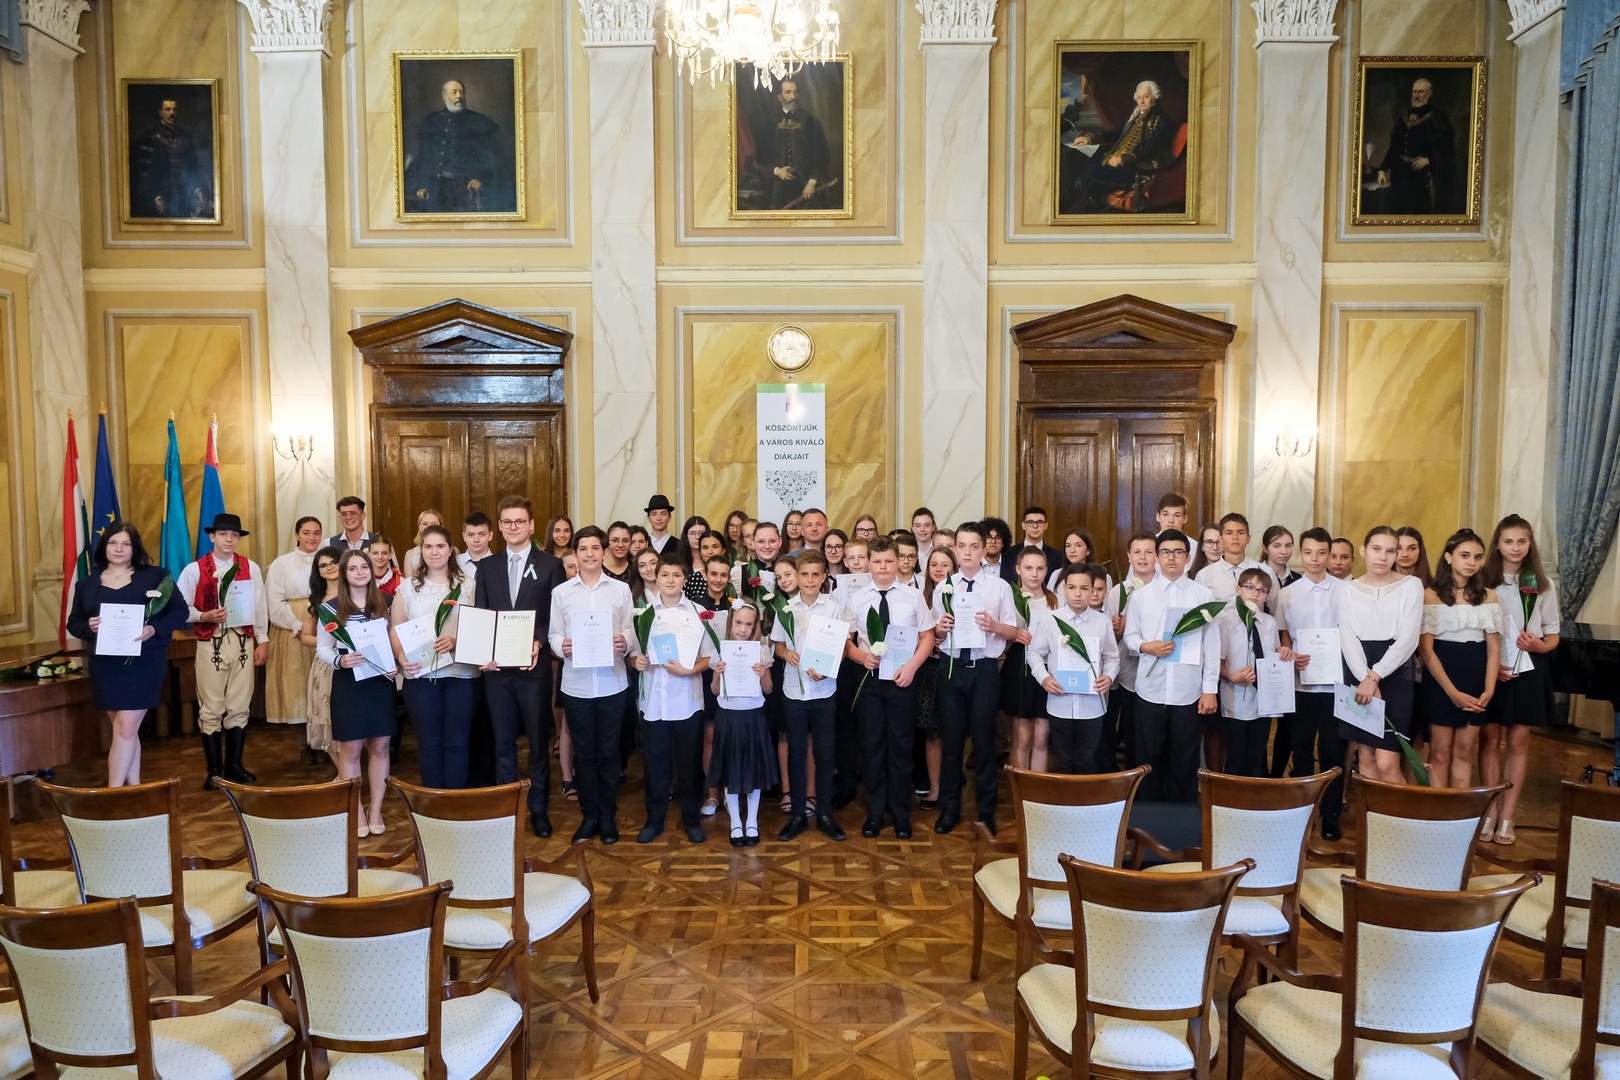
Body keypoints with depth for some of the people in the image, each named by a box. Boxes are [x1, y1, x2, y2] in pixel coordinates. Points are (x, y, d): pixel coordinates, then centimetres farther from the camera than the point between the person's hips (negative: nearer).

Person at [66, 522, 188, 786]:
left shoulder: (154, 576, -1)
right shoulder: (87, 584, 9)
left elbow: (180, 611, -1)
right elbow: (73, 623, 11)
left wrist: (154, 629, -18)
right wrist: (89, 628, -12)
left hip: (143, 663, -4)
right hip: (105, 665, 4)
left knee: (126, 728, -8)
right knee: (125, 729, 12)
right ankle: (133, 788, 22)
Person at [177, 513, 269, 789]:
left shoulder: (250, 567, 4)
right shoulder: (195, 569, -1)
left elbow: (260, 605, 5)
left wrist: (262, 640, 3)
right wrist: (204, 616, -19)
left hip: (243, 642, 2)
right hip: (211, 644, -2)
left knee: (239, 707, 7)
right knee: (211, 709, 4)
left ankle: (234, 765, 19)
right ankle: (214, 771, 13)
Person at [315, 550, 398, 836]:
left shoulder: (384, 605, 7)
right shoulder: (331, 608, 0)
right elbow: (321, 648, 2)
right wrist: (339, 660, -17)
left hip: (381, 682, 2)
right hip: (348, 684, -2)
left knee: (379, 746, 5)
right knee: (350, 749, 2)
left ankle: (375, 809, 16)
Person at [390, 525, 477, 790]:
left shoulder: (468, 584, 6)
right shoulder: (407, 587, 11)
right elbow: (395, 629, 8)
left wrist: (456, 641, -16)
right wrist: (402, 657, -11)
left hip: (461, 673, -1)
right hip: (420, 674, 1)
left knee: (456, 742, 3)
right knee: (429, 742, 7)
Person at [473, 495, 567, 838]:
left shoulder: (551, 566, 0)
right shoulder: (487, 567, 10)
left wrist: (538, 643, -18)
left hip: (534, 665, -3)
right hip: (496, 667, 3)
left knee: (538, 740, 6)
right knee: (503, 741, 10)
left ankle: (538, 809, 18)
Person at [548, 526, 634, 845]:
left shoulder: (621, 589, 4)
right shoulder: (561, 592, 5)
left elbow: (630, 630, 2)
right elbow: (554, 634, 3)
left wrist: (625, 642, -19)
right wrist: (561, 646, -17)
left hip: (612, 683, -1)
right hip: (575, 683, 1)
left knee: (608, 752, 7)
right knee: (583, 752, 9)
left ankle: (608, 816, 20)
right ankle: (589, 815, 22)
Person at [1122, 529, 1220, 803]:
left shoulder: (1204, 595, 1)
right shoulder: (1140, 595, 5)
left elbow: (1211, 644, 1)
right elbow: (1129, 637, 8)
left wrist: (1210, 689, -3)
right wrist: (1146, 646, -14)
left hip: (1188, 692, -1)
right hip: (1150, 690, 1)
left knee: (1185, 760, 8)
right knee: (1149, 757, 10)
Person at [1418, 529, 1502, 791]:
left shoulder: (1488, 596, 7)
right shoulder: (1431, 595, -6)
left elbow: (1493, 647, 6)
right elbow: (1425, 649, -10)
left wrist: (1489, 689, -6)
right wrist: (1452, 692, -15)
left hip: (1476, 678, 4)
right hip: (1441, 679, -4)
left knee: (1465, 751, 9)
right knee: (1441, 751, 1)